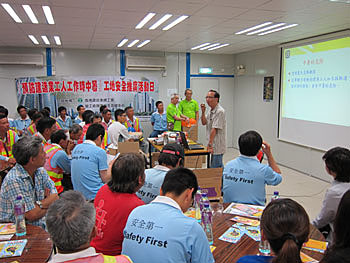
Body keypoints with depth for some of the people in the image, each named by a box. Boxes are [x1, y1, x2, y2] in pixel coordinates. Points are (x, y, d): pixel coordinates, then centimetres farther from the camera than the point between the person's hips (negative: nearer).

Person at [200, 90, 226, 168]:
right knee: (219, 166, 19)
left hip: (217, 145, -9)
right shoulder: (210, 110, 12)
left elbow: (214, 129, -21)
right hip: (213, 144, 9)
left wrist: (210, 143, -21)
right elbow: (204, 123, 14)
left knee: (215, 168, -7)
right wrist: (203, 112, -1)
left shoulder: (219, 111, -18)